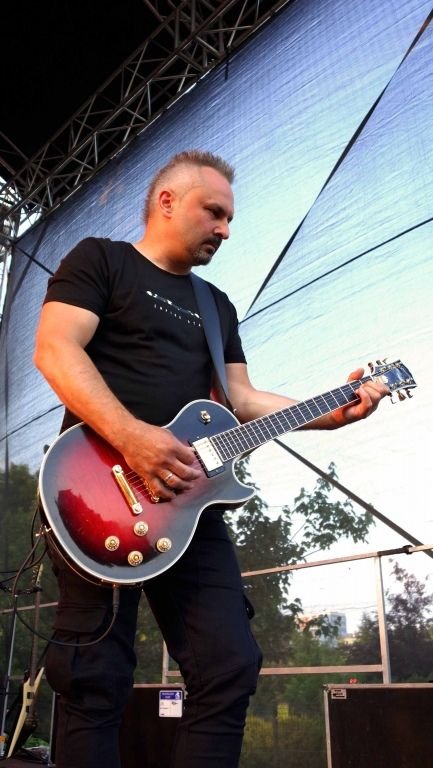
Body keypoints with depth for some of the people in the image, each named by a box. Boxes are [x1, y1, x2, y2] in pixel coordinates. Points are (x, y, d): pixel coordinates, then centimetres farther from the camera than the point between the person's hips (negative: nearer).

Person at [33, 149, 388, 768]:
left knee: (230, 667, 3)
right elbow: (55, 350, -10)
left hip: (188, 500, 6)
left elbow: (241, 399, 18)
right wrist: (131, 437, -23)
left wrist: (329, 413, 5)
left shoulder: (217, 306, 24)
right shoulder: (99, 259, 5)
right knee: (97, 678, -2)